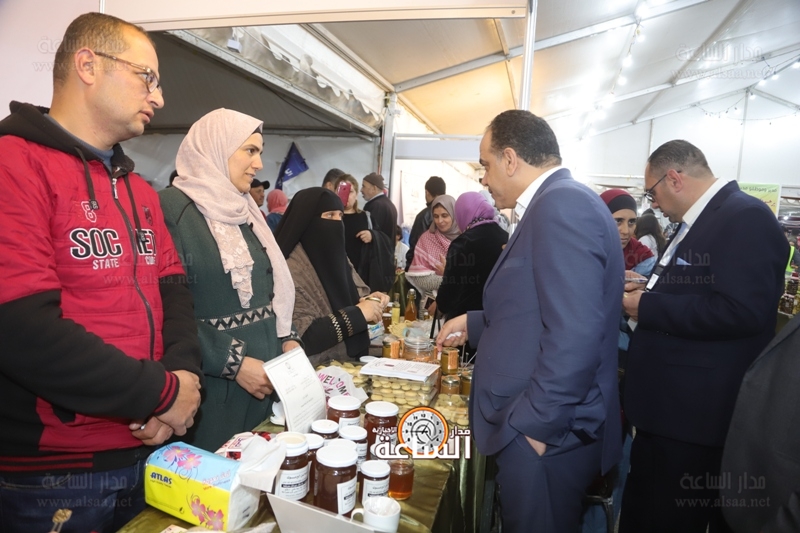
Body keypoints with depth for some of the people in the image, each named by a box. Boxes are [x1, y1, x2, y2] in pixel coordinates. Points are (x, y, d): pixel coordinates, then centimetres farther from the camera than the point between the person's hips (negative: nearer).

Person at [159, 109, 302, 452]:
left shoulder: (245, 210, 12)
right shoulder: (172, 208, -13)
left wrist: (287, 338, 3)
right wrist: (232, 362, -18)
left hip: (265, 376, 7)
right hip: (212, 385, -7)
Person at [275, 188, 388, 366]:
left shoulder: (337, 257, 8)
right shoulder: (291, 270, -17)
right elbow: (300, 338, -22)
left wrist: (368, 301, -6)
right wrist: (357, 314, -20)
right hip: (317, 371, -7)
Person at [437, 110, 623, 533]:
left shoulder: (562, 204, -20)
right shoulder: (558, 203, 11)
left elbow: (574, 335, -27)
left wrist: (534, 424, -20)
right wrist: (474, 324, 20)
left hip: (542, 434, -9)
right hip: (532, 425, 9)